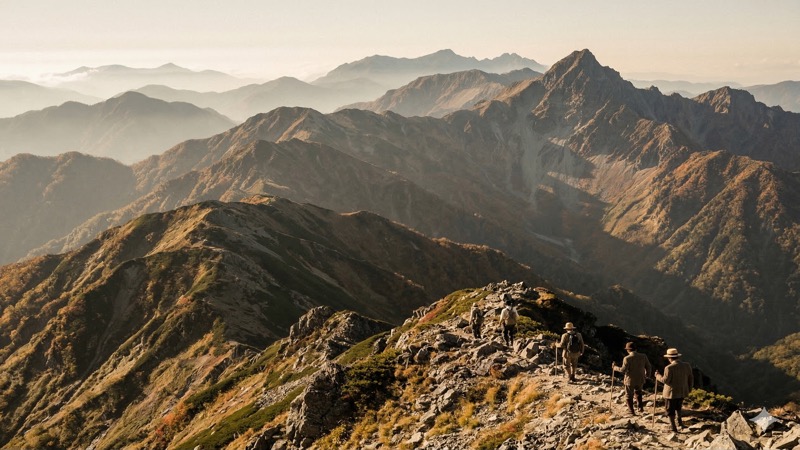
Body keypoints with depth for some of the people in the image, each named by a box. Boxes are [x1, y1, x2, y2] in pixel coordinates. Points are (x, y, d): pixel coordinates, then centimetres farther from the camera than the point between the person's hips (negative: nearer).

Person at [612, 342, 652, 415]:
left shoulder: (627, 358, -20)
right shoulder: (643, 356, -7)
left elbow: (623, 370, -22)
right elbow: (648, 367, 1)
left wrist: (615, 367, -5)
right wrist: (648, 375, 19)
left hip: (630, 381, -4)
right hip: (640, 380, 4)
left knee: (629, 396, 16)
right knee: (638, 392, 32)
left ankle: (631, 412, 18)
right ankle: (640, 407, 26)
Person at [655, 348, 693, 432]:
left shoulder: (669, 368, -21)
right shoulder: (687, 366, -4)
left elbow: (665, 380, -20)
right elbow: (691, 378, 4)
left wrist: (658, 376, -3)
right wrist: (689, 389, 17)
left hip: (671, 392, -5)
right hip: (683, 391, 5)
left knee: (670, 410, 9)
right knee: (678, 406, 29)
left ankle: (673, 427, 13)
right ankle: (680, 420, 22)